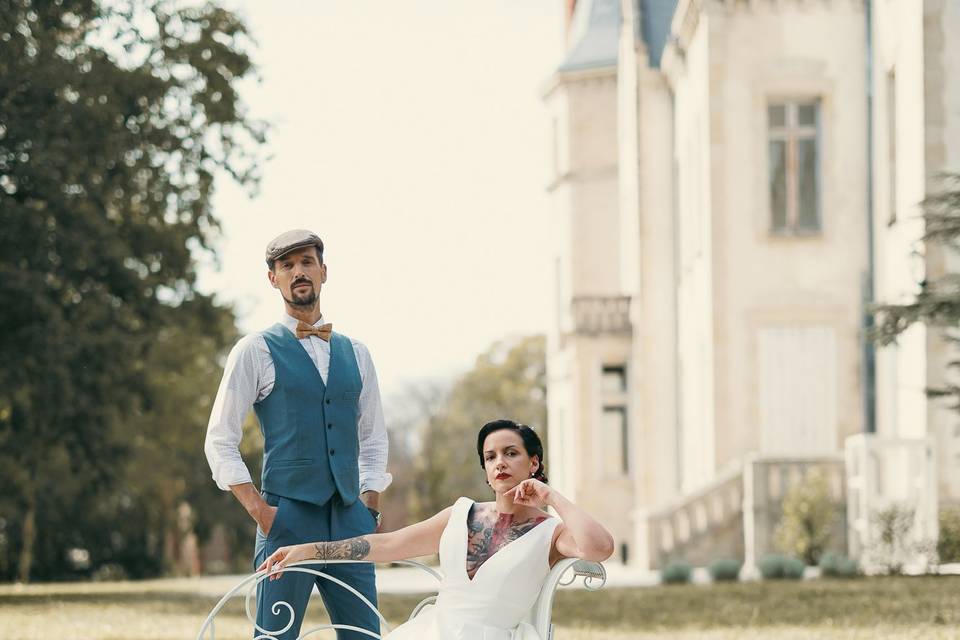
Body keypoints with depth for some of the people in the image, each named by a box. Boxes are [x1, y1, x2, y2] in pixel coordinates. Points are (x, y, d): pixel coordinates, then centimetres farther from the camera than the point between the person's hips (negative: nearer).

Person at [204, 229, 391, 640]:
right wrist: (258, 509, -8)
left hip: (350, 519, 4)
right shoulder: (256, 351, 2)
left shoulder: (354, 354, 16)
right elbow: (220, 442, 1)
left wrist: (370, 507, 9)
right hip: (288, 517, -4)